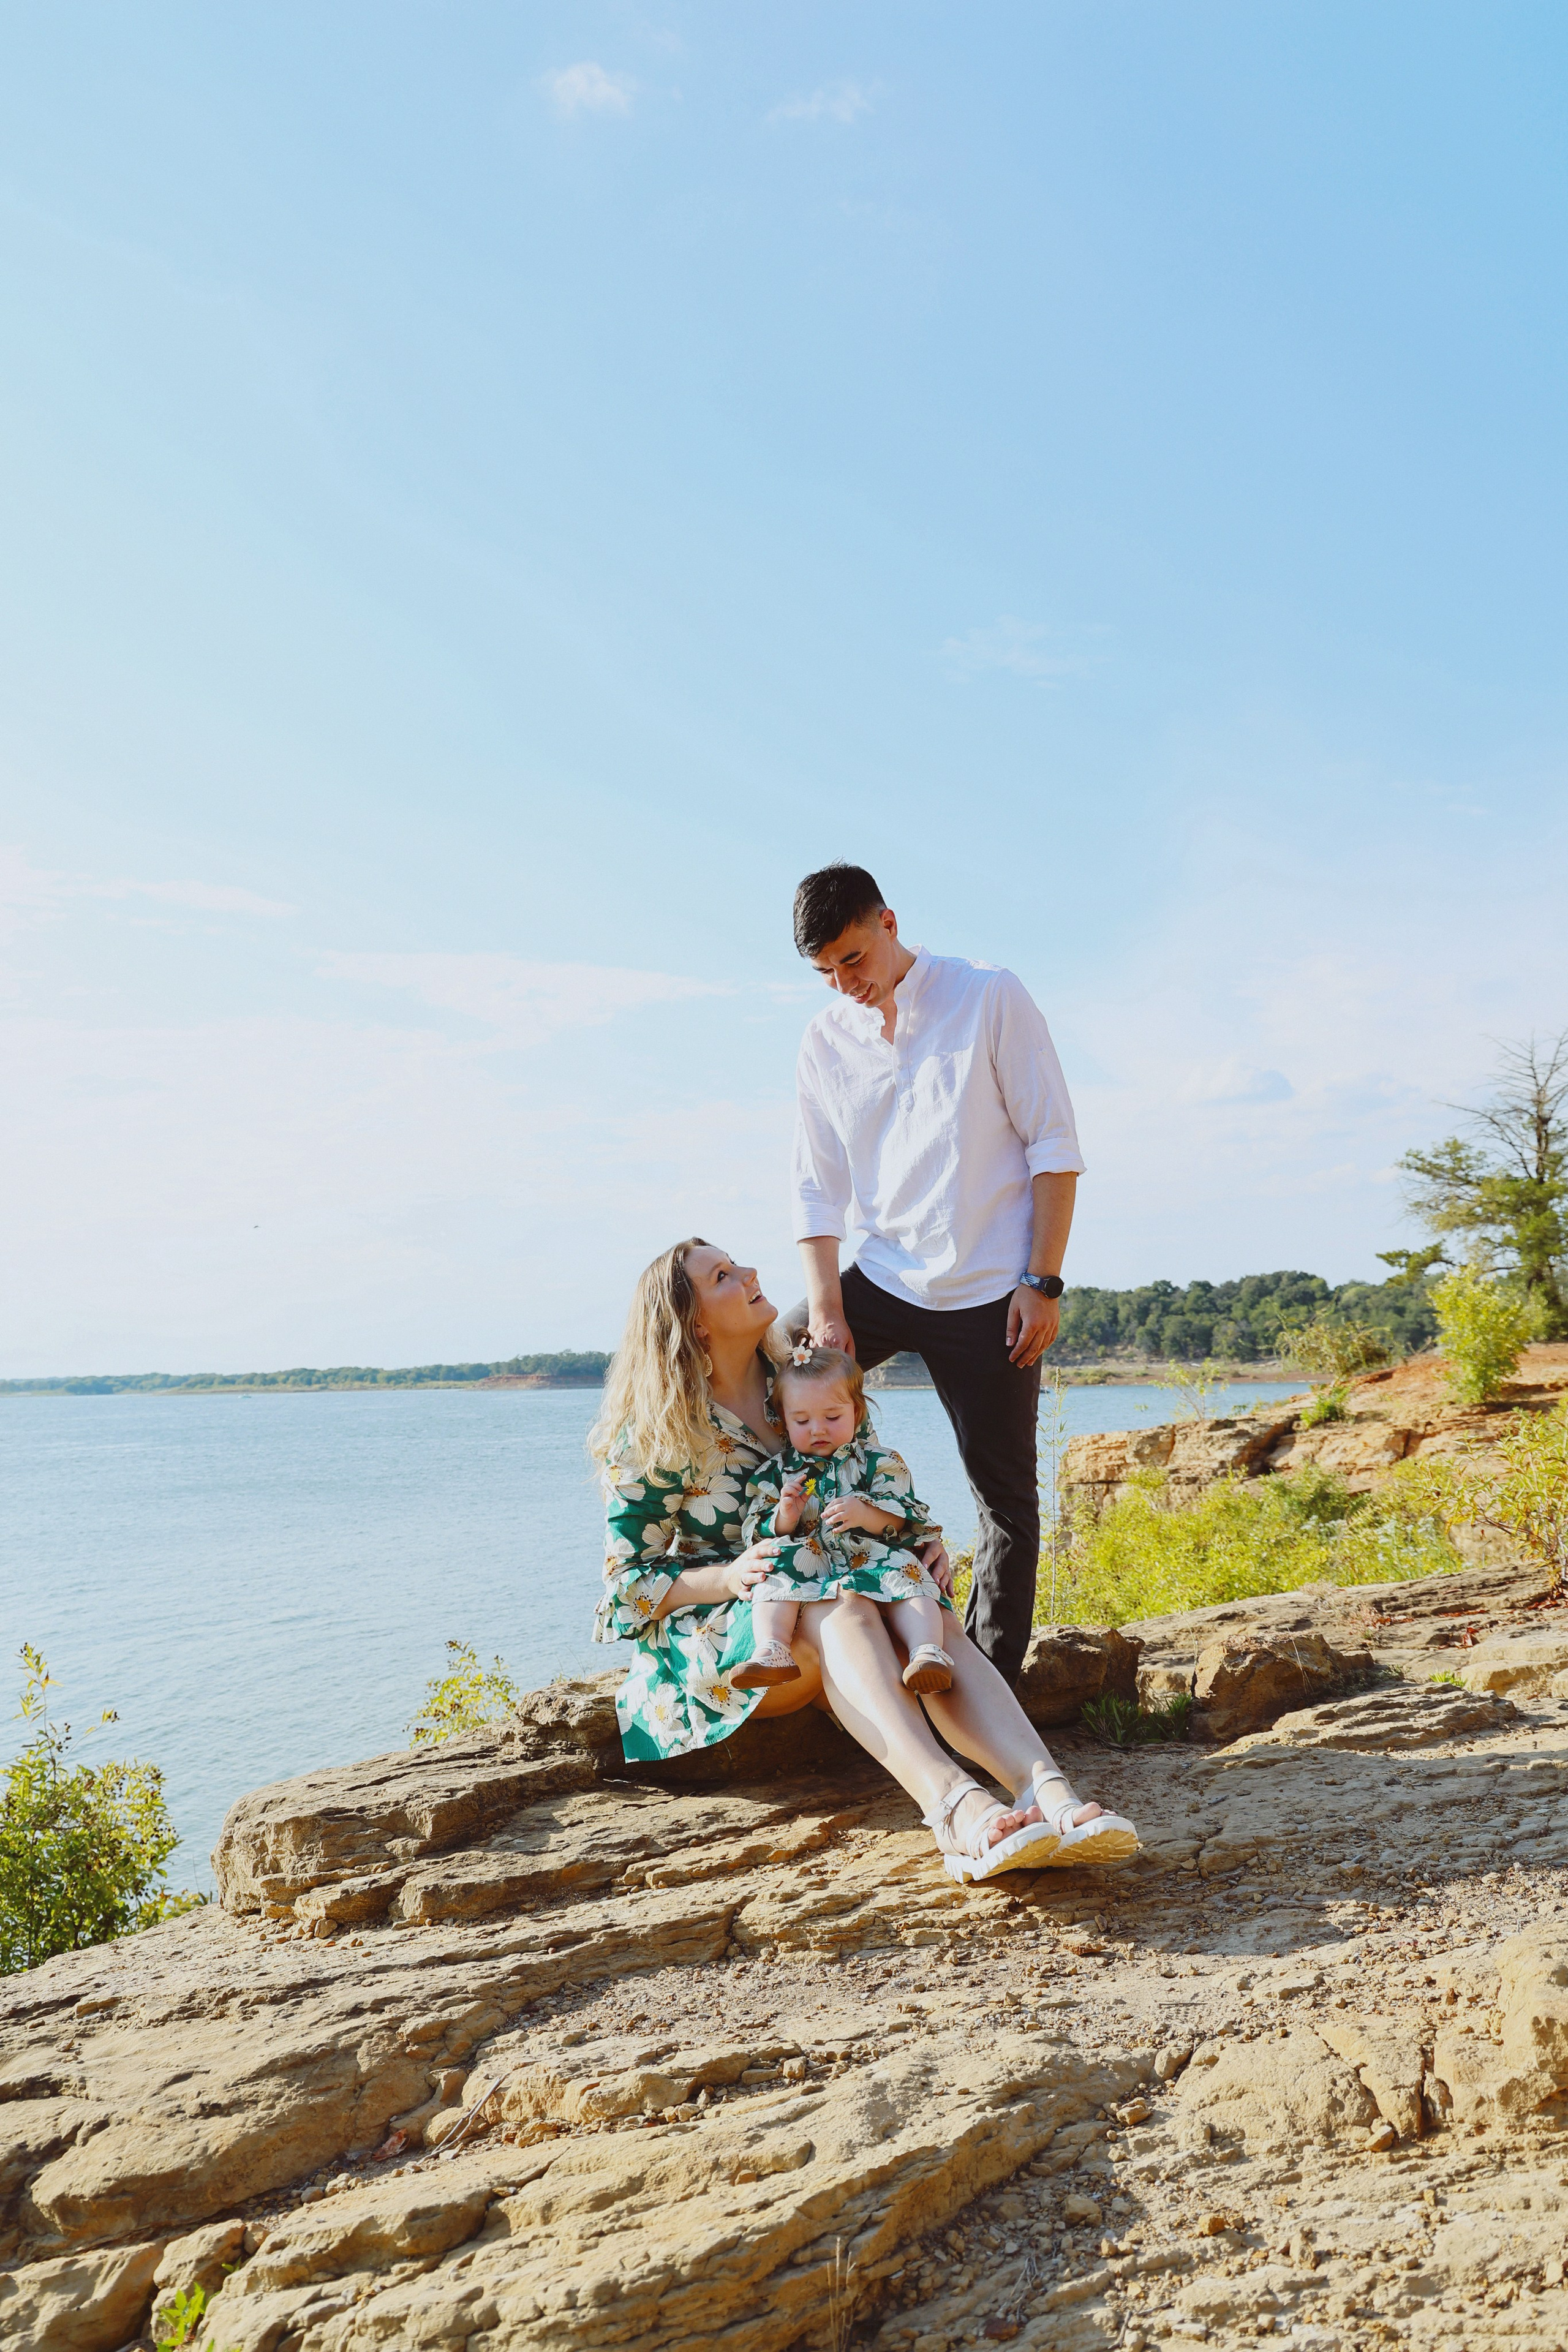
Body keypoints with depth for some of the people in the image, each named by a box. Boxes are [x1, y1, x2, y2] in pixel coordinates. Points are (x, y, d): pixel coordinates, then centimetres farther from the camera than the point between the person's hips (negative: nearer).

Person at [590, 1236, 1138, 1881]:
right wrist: (729, 1577, -24)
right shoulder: (655, 1438, -6)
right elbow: (628, 1581, -7)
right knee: (840, 1610, -38)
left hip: (826, 1605, 5)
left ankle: (1050, 1794, -54)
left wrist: (922, 1541, -4)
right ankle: (954, 1808, -61)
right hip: (708, 1638, -4)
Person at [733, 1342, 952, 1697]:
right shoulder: (774, 1473, 14)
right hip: (805, 1559, 1)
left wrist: (865, 1514, -18)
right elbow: (755, 1532, 10)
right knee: (777, 1571, -29)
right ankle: (771, 1650, -44)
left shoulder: (880, 1464, 11)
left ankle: (927, 1651, -43)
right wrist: (784, 1518, -12)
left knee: (905, 1572, -29)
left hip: (872, 1560, -1)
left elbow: (902, 1523, 2)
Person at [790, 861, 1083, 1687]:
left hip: (988, 1292, -3)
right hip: (882, 1277, 4)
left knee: (1005, 1494, 2)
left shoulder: (991, 999, -5)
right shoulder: (824, 1038, 5)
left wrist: (1043, 1282, -11)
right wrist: (824, 1308, -8)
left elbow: (1054, 1144, -6)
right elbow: (818, 1186, 4)